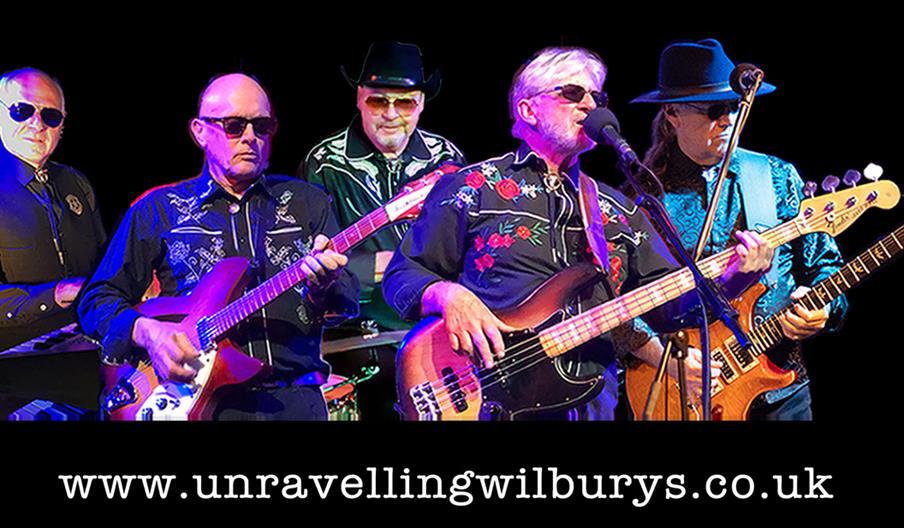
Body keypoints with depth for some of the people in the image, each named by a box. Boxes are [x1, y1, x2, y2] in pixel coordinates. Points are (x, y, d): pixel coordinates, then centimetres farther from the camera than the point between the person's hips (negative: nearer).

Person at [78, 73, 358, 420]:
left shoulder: (308, 203, 16)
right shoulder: (157, 210, 13)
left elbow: (349, 300, 11)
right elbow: (97, 299, 13)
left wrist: (322, 290, -12)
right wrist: (146, 332, -6)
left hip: (293, 398, 1)